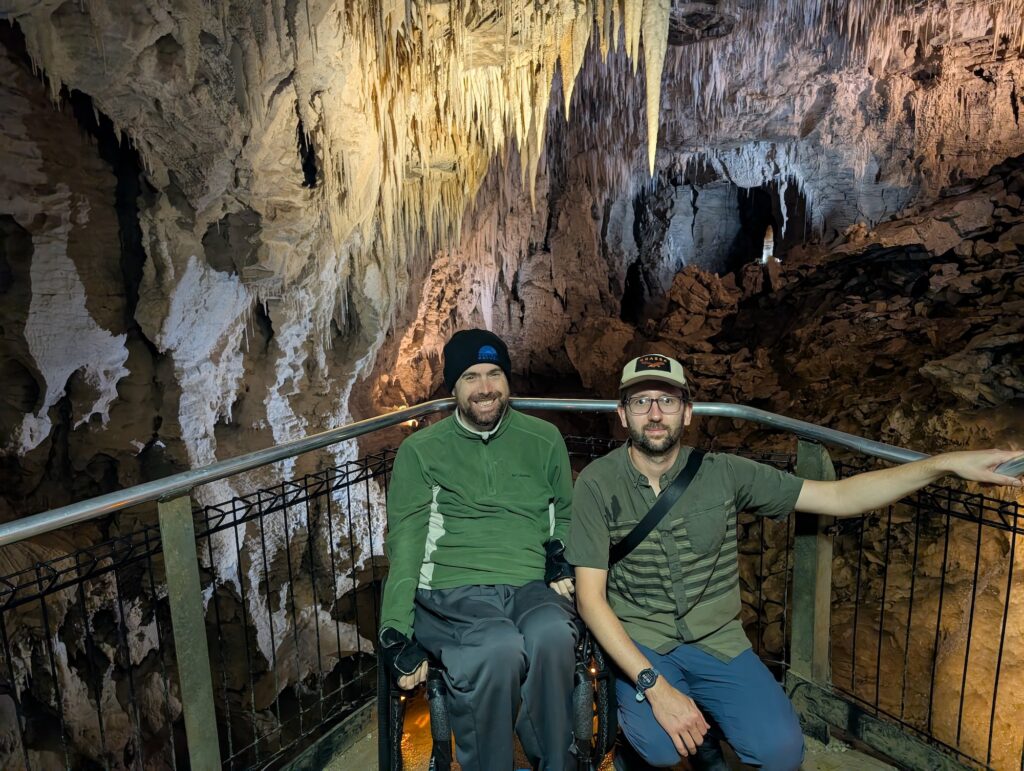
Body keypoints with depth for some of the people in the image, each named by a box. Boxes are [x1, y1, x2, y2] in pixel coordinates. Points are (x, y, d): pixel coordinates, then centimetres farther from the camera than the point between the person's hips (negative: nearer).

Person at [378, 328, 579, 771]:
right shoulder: (420, 451, 6)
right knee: (500, 647, -34)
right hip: (452, 593, -1)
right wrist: (397, 635, -7)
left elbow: (566, 516, 25)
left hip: (531, 588, 2)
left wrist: (564, 562, 4)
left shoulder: (544, 440, 13)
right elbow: (405, 546, 2)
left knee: (551, 635, -33)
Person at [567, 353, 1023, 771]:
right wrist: (655, 685, -23)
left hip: (716, 641, 3)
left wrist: (947, 463, -16)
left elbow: (839, 498, -6)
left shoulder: (722, 474, -5)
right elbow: (590, 597, -14)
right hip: (638, 642, -2)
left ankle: (701, 724, 15)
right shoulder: (597, 484, -12)